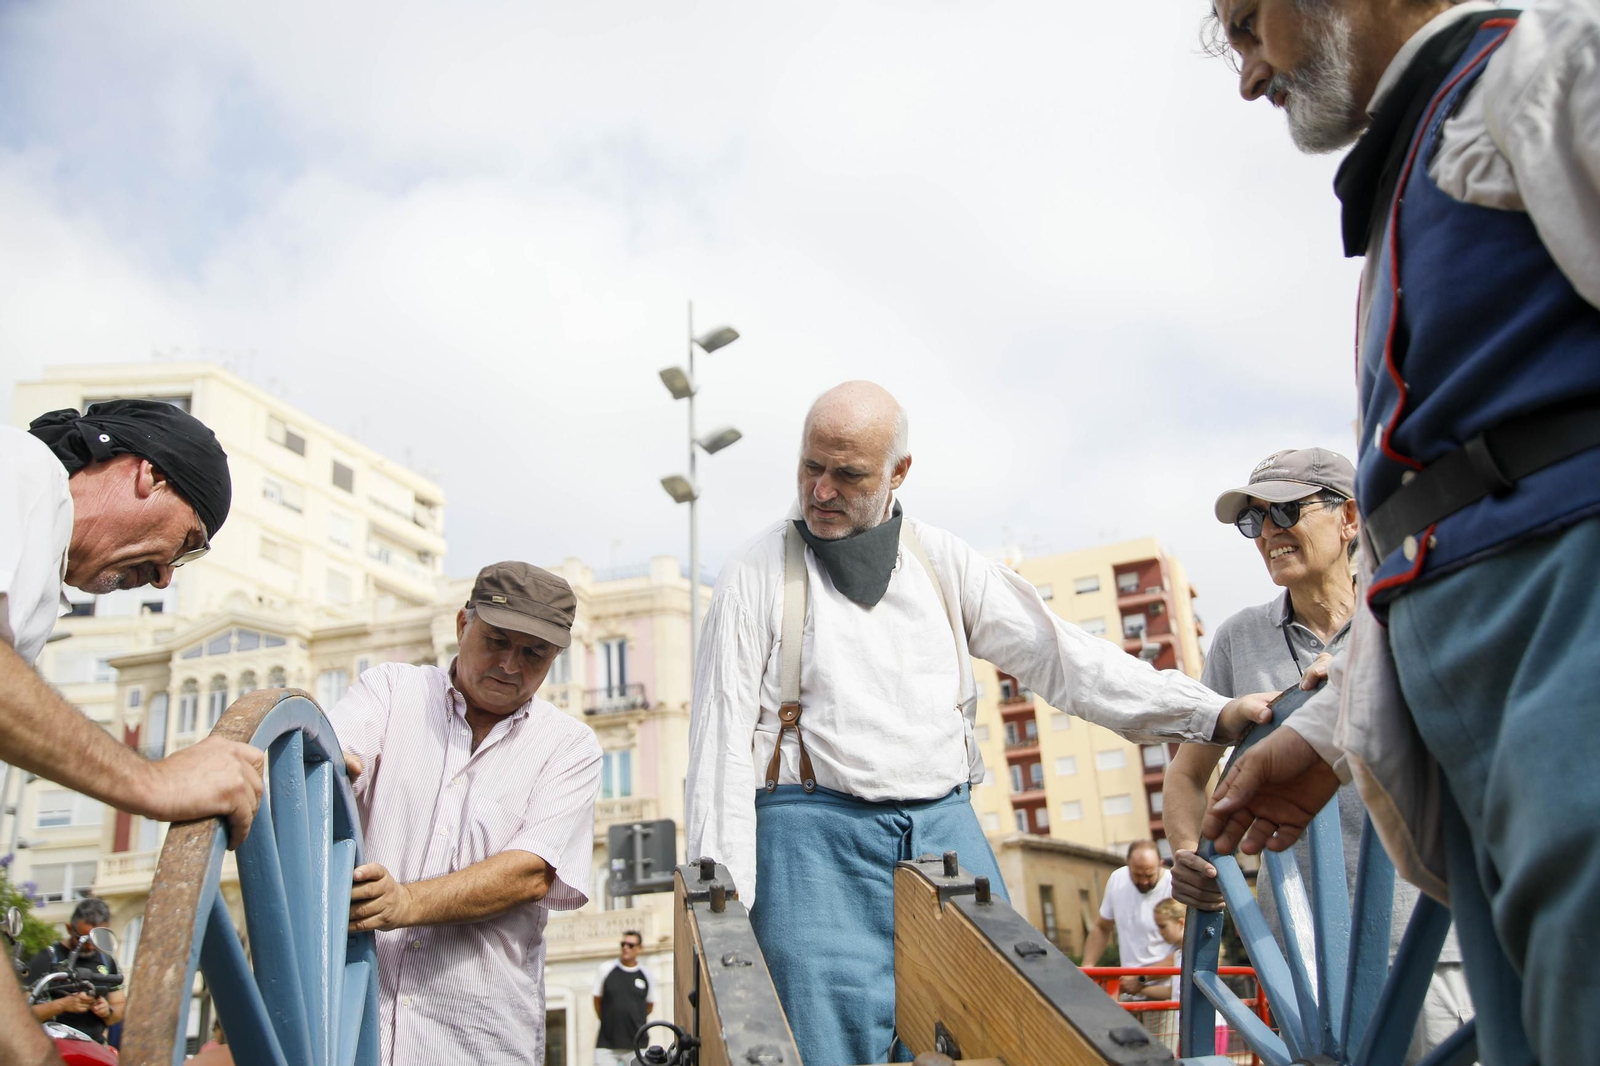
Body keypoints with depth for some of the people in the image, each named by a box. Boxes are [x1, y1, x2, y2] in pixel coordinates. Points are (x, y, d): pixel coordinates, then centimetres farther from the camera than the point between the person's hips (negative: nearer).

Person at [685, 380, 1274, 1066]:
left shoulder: (945, 565, 10)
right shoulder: (755, 578, 1)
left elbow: (1059, 657, 6)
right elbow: (722, 742, -2)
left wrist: (1212, 713, -4)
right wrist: (725, 902, -8)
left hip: (944, 830, 4)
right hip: (816, 839, -3)